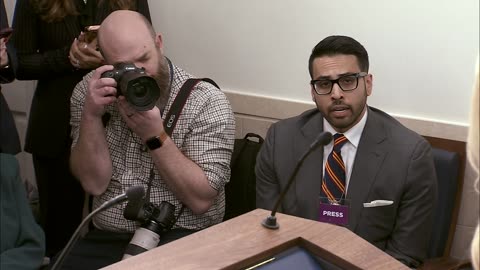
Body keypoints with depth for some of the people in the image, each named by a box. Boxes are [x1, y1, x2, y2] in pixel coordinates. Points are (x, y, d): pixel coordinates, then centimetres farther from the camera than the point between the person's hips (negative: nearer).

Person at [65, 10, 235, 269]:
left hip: (180, 238, -2)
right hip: (104, 238, 3)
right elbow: (94, 183, -6)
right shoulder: (89, 92, 0)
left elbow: (200, 200, -14)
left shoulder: (207, 102, -10)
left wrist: (155, 136, -22)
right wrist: (91, 115, -18)